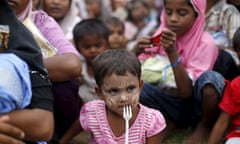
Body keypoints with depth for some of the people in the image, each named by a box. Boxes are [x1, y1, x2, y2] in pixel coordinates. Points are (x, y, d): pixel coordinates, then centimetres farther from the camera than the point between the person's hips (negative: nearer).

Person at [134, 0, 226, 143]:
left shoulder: (205, 43, -19)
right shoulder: (161, 36, -6)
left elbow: (186, 92, -26)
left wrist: (172, 53, -35)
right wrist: (136, 53, -28)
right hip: (171, 104, 3)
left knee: (211, 78, -34)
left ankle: (203, 126, -6)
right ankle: (168, 122, 1)